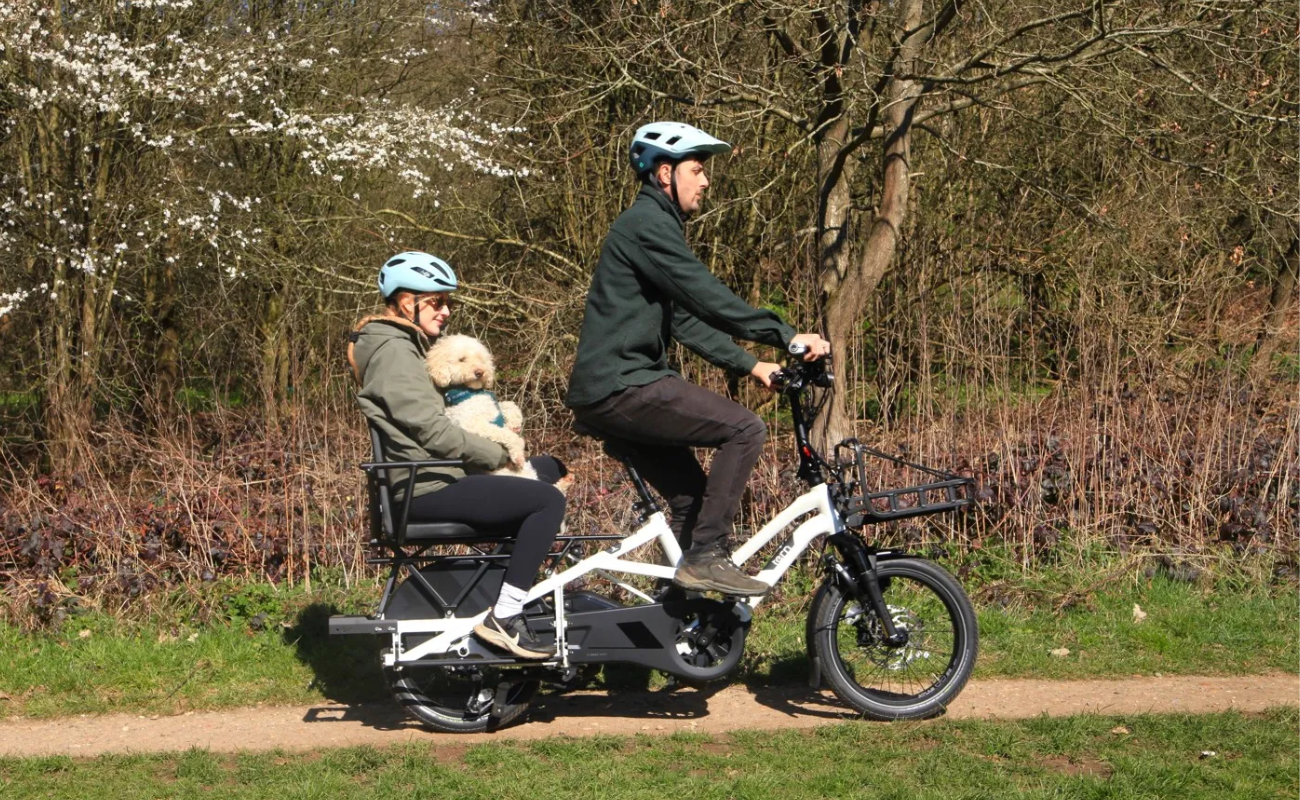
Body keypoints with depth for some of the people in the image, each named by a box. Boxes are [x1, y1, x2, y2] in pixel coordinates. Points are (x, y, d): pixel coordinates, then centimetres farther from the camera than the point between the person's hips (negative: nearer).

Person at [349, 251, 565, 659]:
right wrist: (498, 453, -9)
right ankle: (503, 618, -22)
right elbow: (433, 431, -20)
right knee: (549, 500, -22)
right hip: (426, 490, -11)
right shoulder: (393, 350, -14)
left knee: (549, 468, 19)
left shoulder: (405, 345, 20)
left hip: (434, 477, 11)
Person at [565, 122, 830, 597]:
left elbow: (686, 319, 23)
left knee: (692, 495, 14)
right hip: (620, 387, -11)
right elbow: (709, 298, -20)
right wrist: (787, 336, -19)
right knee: (745, 429, -16)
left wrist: (749, 365, 15)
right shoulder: (647, 224, -11)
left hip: (609, 394, 11)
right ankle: (705, 556, -13)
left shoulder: (654, 225, 23)